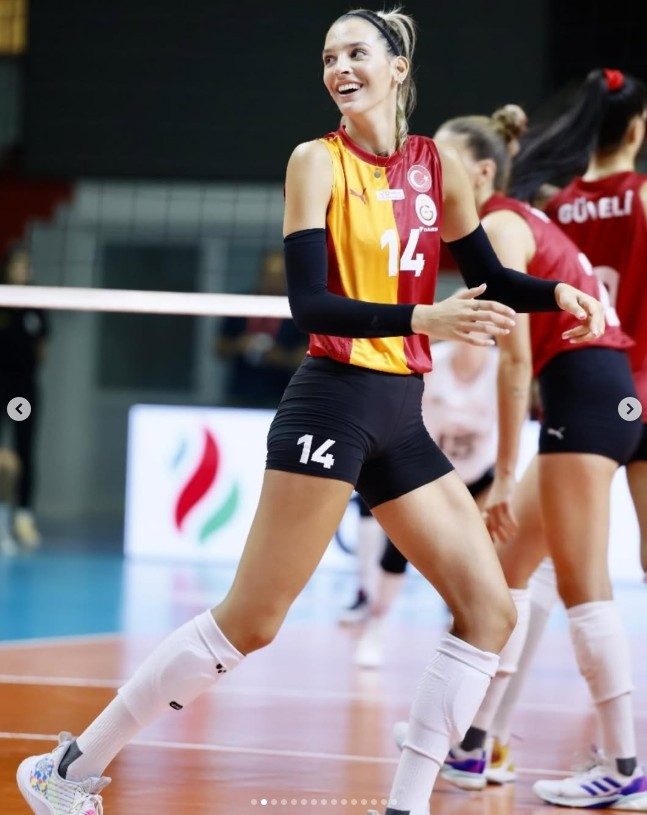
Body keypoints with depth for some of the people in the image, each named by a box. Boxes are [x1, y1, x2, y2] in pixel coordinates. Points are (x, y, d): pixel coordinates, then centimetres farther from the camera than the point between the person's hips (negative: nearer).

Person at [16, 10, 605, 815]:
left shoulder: (438, 167, 9)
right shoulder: (318, 161, -5)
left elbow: (488, 279, 19)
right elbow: (308, 303, -14)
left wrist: (557, 291, 0)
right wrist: (423, 318, -26)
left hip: (402, 416, 6)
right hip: (334, 403, -6)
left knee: (489, 611, -1)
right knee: (250, 620, -7)